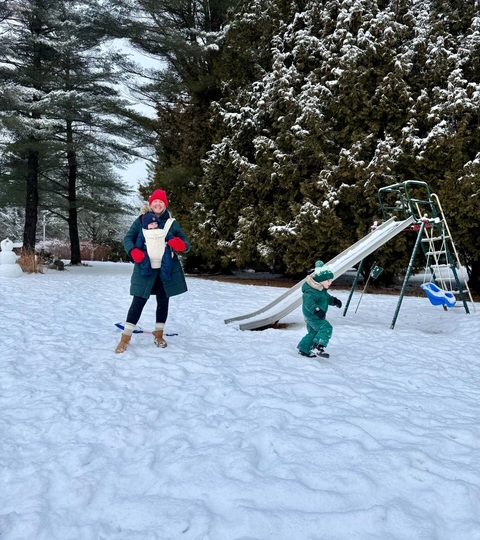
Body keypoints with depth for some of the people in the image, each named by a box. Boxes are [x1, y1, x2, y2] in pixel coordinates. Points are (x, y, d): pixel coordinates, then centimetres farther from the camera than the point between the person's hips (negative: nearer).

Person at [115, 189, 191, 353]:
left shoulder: (172, 223, 5)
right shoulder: (141, 221, 2)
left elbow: (185, 242, 3)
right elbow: (128, 238, 4)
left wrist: (182, 245, -21)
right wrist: (133, 251, -15)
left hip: (166, 269, 2)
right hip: (146, 268, -2)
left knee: (163, 301, 10)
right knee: (139, 301, -5)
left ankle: (159, 334, 26)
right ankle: (126, 337, 2)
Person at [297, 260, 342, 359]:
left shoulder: (322, 290, 9)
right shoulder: (312, 290, -24)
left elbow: (327, 297, 26)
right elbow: (308, 302, -37)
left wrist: (334, 300, 9)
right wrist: (316, 310, -49)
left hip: (316, 316, 11)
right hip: (312, 316, -11)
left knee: (313, 333, 23)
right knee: (326, 328, -23)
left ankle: (303, 349, 35)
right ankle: (318, 348, -29)